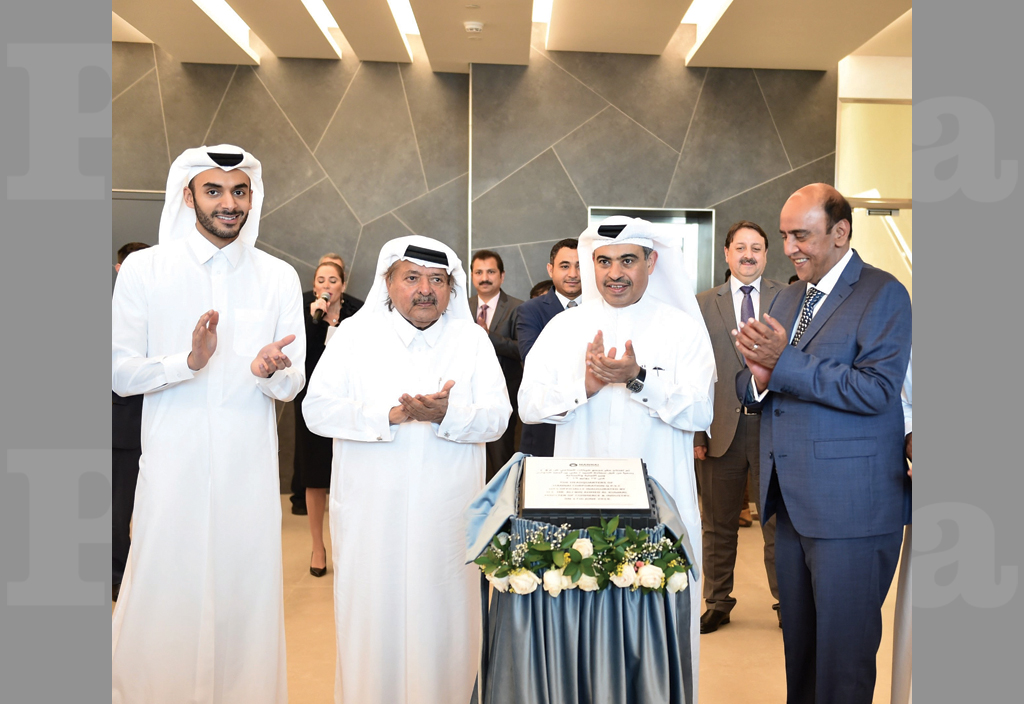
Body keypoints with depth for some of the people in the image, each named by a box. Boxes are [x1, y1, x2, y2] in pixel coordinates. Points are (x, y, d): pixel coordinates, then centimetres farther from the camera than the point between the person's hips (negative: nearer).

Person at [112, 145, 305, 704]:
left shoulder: (279, 277, 7)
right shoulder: (144, 268, 3)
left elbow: (293, 385, 5)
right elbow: (121, 374, -1)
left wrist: (270, 370, -18)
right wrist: (190, 360, -18)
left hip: (250, 466, 2)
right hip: (173, 463, -1)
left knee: (246, 592, 8)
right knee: (164, 598, 2)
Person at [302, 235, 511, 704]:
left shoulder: (472, 339, 6)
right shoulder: (355, 333, 3)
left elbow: (497, 418, -2)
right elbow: (317, 410, -7)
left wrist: (445, 414, -21)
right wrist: (392, 414, -19)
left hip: (448, 513, 1)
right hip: (371, 511, 0)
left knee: (442, 617, 9)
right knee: (372, 616, 9)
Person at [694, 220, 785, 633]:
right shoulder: (703, 305, 5)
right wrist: (695, 432, -3)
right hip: (722, 429, 1)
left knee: (779, 521, 9)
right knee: (718, 524, 12)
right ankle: (718, 602, 27)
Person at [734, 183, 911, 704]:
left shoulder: (883, 294, -8)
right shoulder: (789, 298, 15)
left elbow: (877, 389, -20)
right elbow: (750, 386, 11)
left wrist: (784, 362, -23)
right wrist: (759, 374, -12)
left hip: (850, 505, -7)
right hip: (792, 499, 7)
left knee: (842, 644, 4)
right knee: (798, 638, 19)